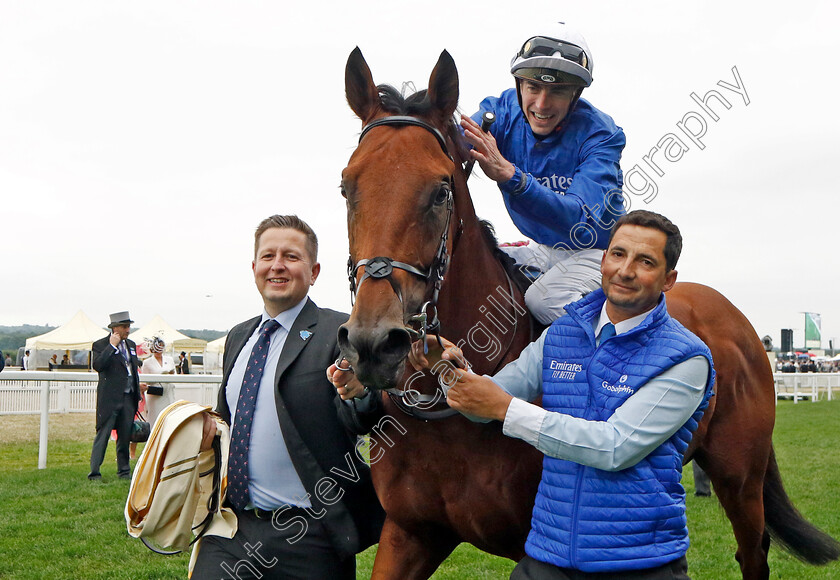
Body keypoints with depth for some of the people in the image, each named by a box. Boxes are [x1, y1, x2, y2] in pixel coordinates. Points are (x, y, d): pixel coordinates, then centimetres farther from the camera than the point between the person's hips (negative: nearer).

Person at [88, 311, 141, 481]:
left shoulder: (131, 344, 16)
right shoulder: (100, 345, -5)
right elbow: (97, 365, -22)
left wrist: (137, 393, 19)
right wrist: (112, 346, -20)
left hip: (128, 398, 6)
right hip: (110, 398, -6)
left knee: (125, 435, 10)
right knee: (103, 435, -5)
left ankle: (124, 471, 18)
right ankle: (94, 472, -1)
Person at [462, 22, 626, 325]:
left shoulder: (599, 133, -23)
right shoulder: (504, 111, -11)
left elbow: (584, 223, -38)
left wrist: (509, 175, -52)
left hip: (601, 249, -5)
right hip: (545, 251, 5)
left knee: (543, 298, -31)